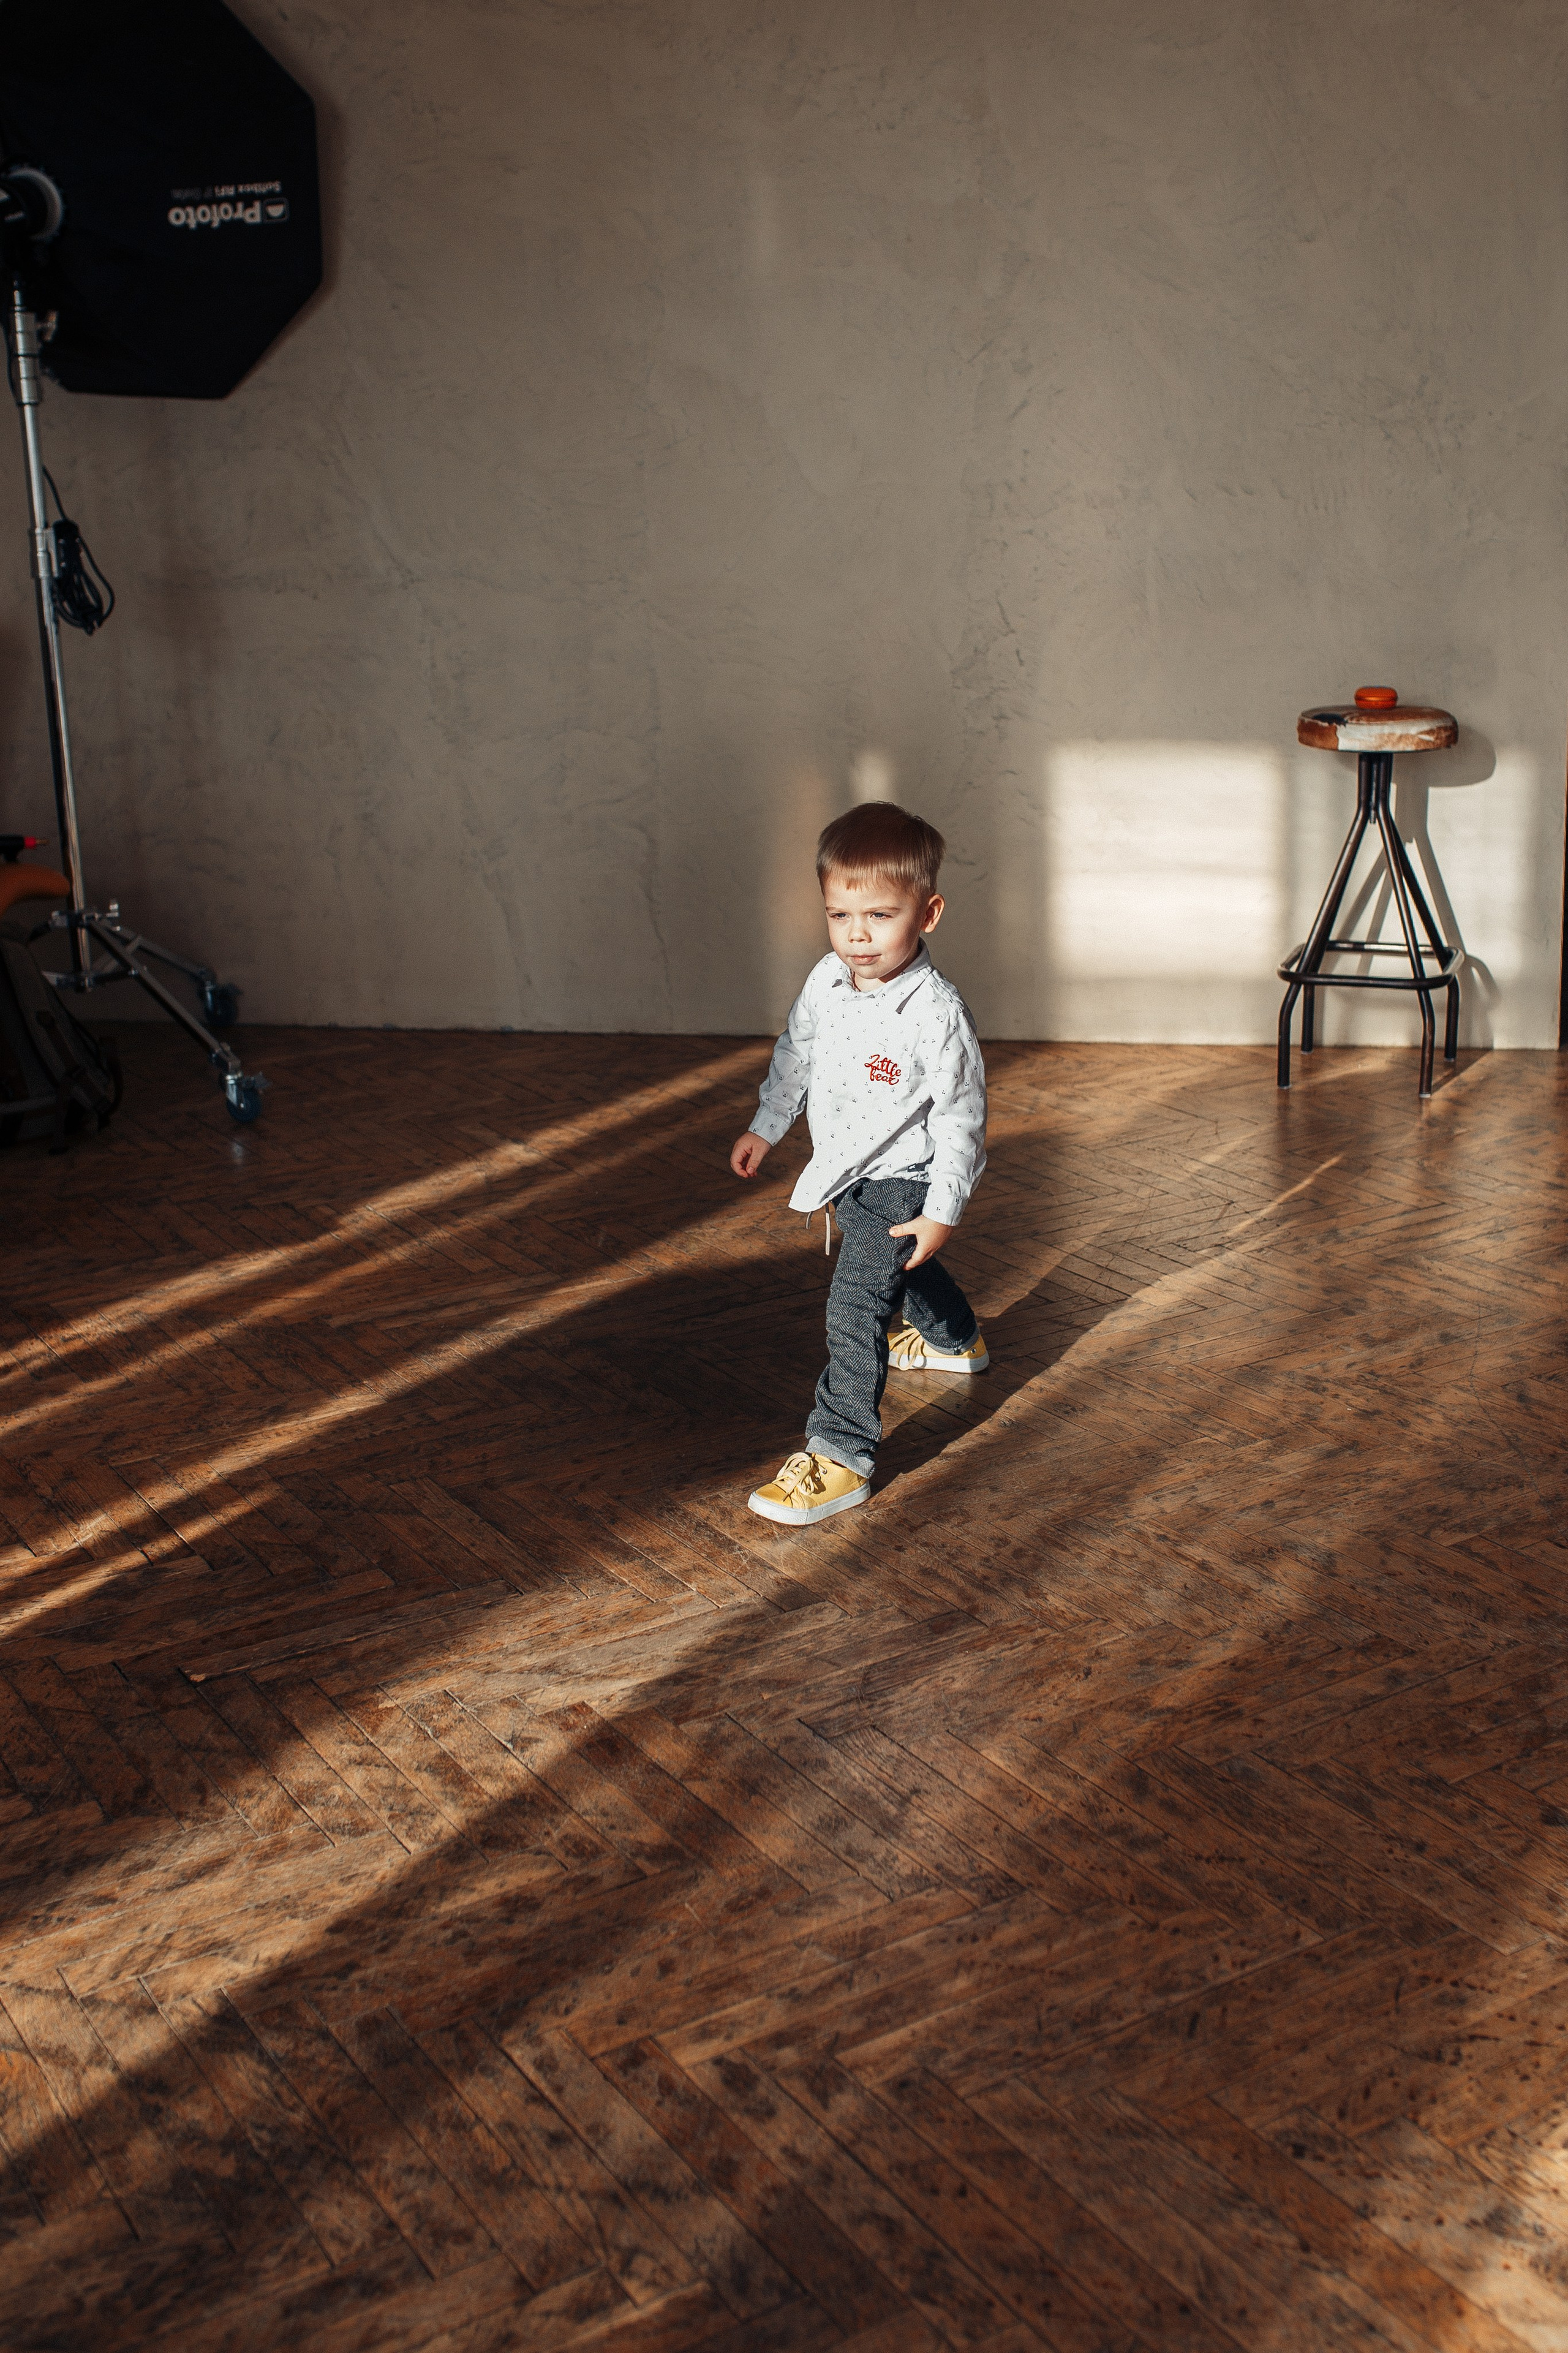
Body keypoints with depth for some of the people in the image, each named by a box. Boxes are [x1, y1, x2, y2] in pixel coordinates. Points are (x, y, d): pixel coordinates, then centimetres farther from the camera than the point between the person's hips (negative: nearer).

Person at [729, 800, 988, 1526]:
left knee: (856, 1305, -16)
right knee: (901, 1271, 31)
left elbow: (960, 1117, -21)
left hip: (901, 1181, -8)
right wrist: (765, 1127, 20)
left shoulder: (937, 1012, -27)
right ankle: (956, 1339, 61)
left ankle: (840, 1457, -11)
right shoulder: (825, 982, -7)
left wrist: (942, 1210, -19)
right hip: (845, 1173, 8)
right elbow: (795, 1055, 11)